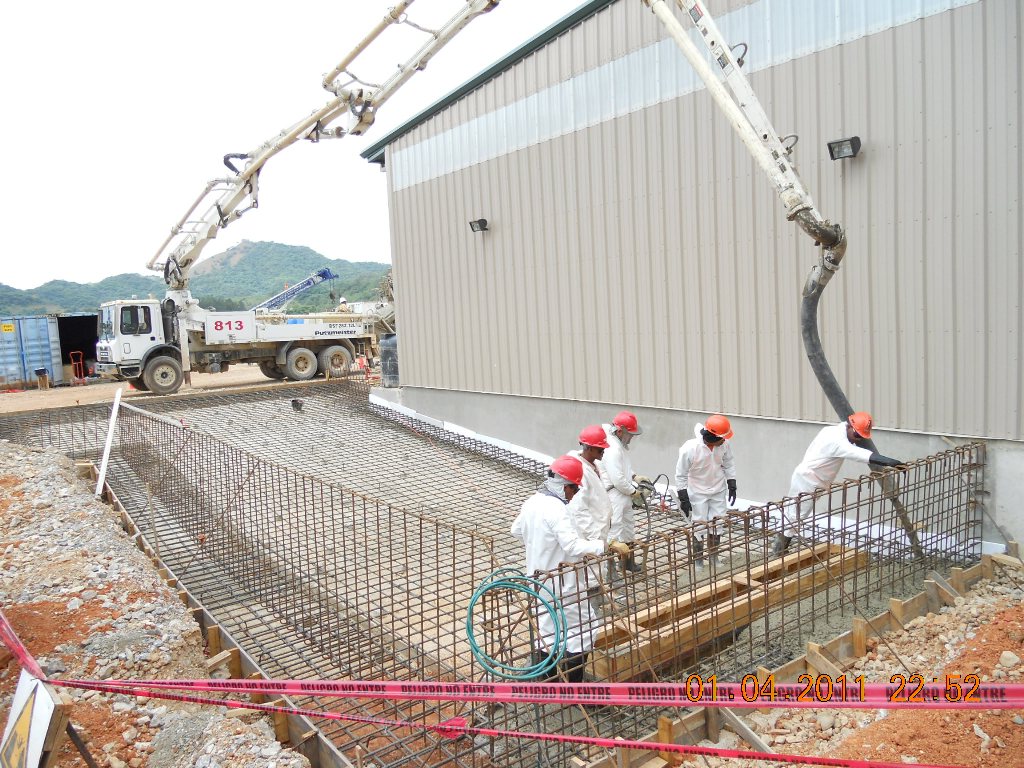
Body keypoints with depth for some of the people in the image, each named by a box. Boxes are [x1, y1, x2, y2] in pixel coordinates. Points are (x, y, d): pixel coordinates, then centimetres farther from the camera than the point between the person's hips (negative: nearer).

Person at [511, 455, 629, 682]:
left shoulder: (533, 501, 3)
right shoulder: (556, 509, -26)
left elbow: (517, 530, 18)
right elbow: (574, 545, -35)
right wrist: (607, 545, -35)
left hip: (539, 580, 9)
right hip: (559, 584, -9)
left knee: (547, 629, 22)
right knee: (582, 628, 4)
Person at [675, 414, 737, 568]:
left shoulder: (724, 444, -19)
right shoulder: (690, 449, -31)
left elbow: (729, 464, 2)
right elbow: (681, 474, -18)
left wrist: (732, 485, 3)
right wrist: (683, 498, -15)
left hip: (718, 490, 4)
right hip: (698, 492, -4)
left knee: (716, 523, 14)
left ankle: (715, 554, 34)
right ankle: (698, 559, 22)